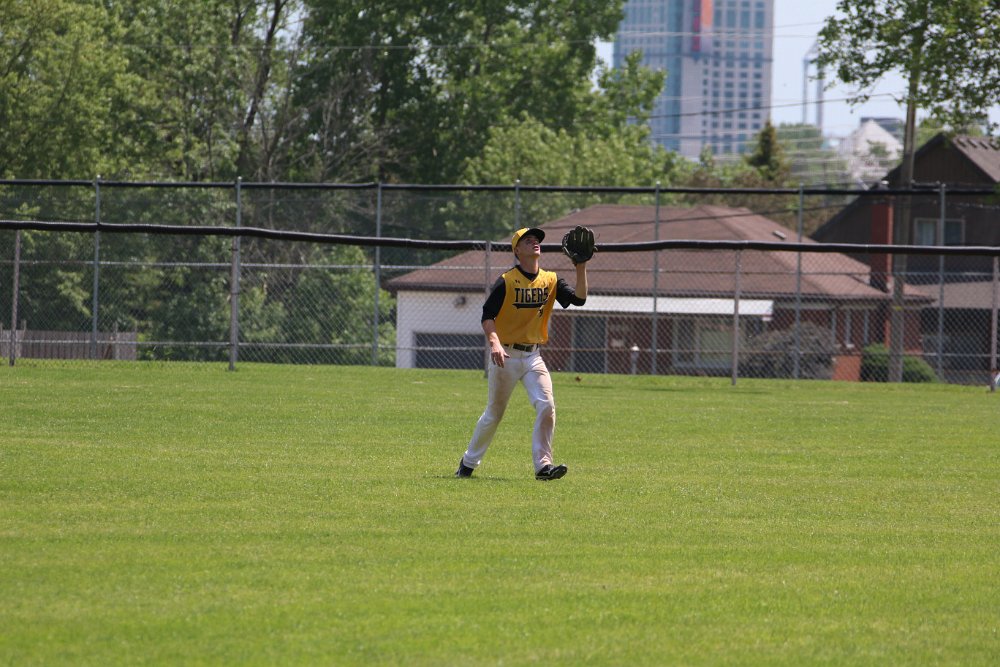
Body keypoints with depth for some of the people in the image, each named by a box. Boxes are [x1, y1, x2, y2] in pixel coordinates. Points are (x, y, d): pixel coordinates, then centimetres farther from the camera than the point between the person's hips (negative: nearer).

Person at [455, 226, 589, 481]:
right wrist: (494, 343, -32)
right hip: (506, 355, -4)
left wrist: (581, 269, -18)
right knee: (494, 414, 6)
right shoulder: (506, 282, -9)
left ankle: (543, 464, -13)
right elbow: (487, 316, -15)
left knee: (546, 407, -15)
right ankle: (468, 462, 24)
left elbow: (579, 298, -6)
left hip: (533, 355, 4)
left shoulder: (550, 281, 5)